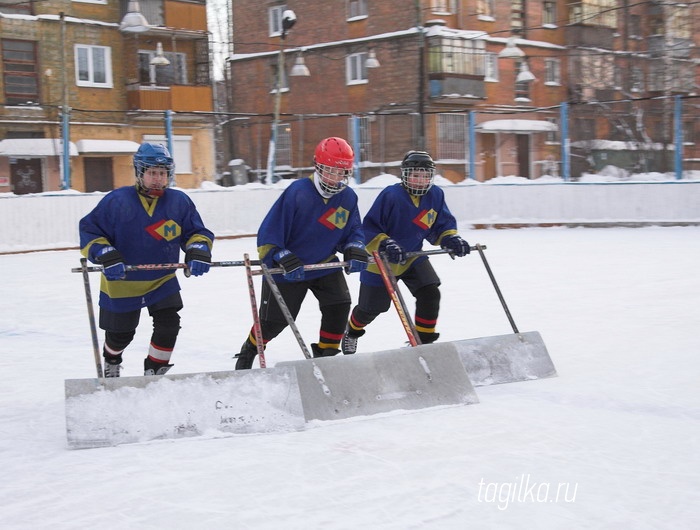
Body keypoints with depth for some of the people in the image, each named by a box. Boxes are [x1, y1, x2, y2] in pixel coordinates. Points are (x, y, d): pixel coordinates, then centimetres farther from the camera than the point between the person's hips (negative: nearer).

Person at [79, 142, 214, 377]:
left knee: (168, 326, -12)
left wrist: (198, 252, -21)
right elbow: (89, 232, -13)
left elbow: (197, 232, 0)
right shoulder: (117, 201, -17)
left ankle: (154, 375, 12)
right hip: (121, 283, -2)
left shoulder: (179, 202, -8)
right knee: (121, 334, 14)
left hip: (163, 281, 2)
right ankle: (111, 363, 50)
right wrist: (106, 255, -29)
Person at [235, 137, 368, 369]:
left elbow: (353, 230, 4)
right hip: (288, 269, -4)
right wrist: (284, 259, -33)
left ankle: (326, 352, 7)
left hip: (325, 265, 4)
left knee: (339, 305, -13)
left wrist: (355, 250, -17)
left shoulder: (348, 198, -7)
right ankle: (248, 351, 33)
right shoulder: (297, 192, -24)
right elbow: (270, 230, -23)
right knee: (274, 319, 5)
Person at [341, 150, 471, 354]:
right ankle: (352, 331, 45)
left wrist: (451, 239, -19)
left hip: (413, 257, 4)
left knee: (430, 293, -17)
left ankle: (423, 341, 0)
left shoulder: (435, 196, -9)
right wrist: (385, 245, -39)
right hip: (381, 260, -4)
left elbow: (442, 225, 1)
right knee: (372, 307, 10)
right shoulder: (391, 195, -25)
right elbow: (369, 228, -24)